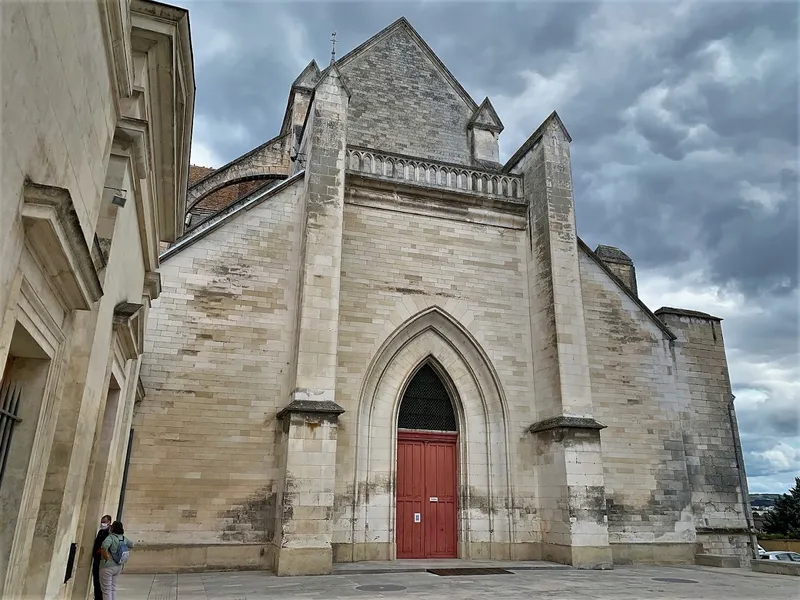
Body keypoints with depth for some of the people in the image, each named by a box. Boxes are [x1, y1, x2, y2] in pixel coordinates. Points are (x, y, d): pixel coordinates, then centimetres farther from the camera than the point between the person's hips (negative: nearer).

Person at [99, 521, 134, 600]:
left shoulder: (110, 537, -18)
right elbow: (131, 544, 21)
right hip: (118, 566, 7)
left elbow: (104, 546, -38)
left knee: (106, 589, 2)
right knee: (113, 588, 20)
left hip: (107, 567, -7)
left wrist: (106, 558, -25)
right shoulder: (123, 538, 4)